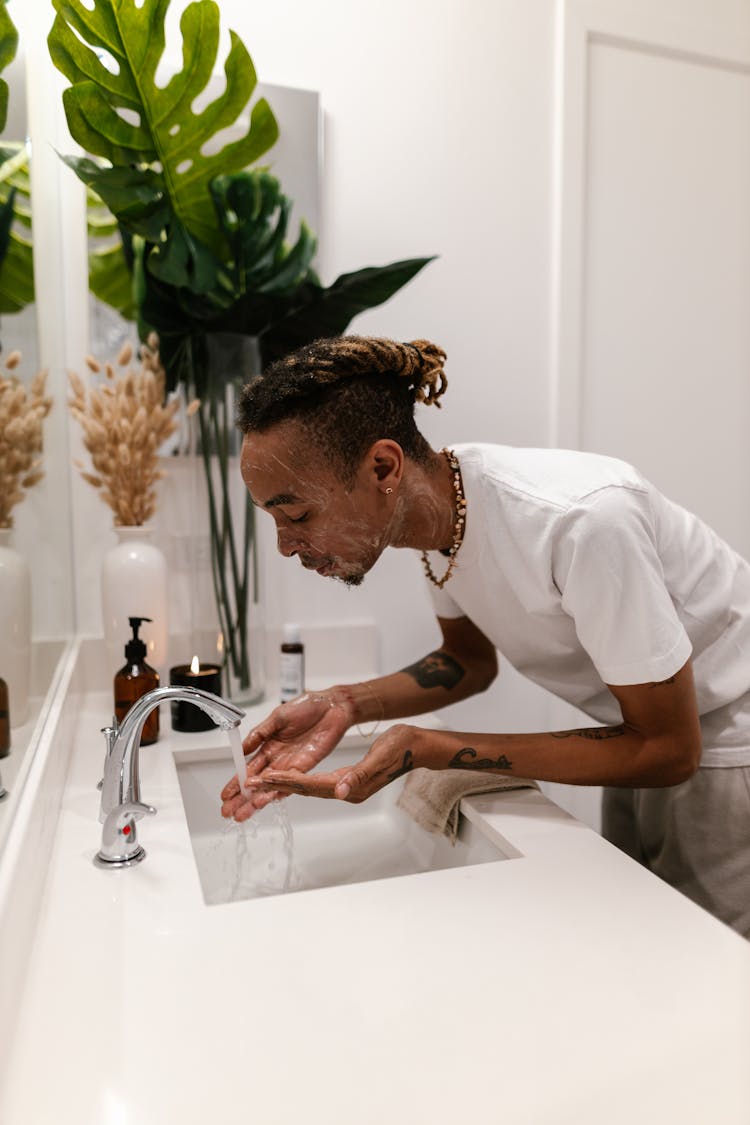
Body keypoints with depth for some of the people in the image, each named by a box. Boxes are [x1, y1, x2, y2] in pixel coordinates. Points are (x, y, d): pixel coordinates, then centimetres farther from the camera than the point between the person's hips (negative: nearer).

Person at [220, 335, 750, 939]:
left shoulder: (581, 522, -37)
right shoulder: (433, 501, -14)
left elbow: (667, 749, -26)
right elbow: (470, 659, 2)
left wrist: (428, 748, -31)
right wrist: (346, 704, -17)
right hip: (645, 736, 6)